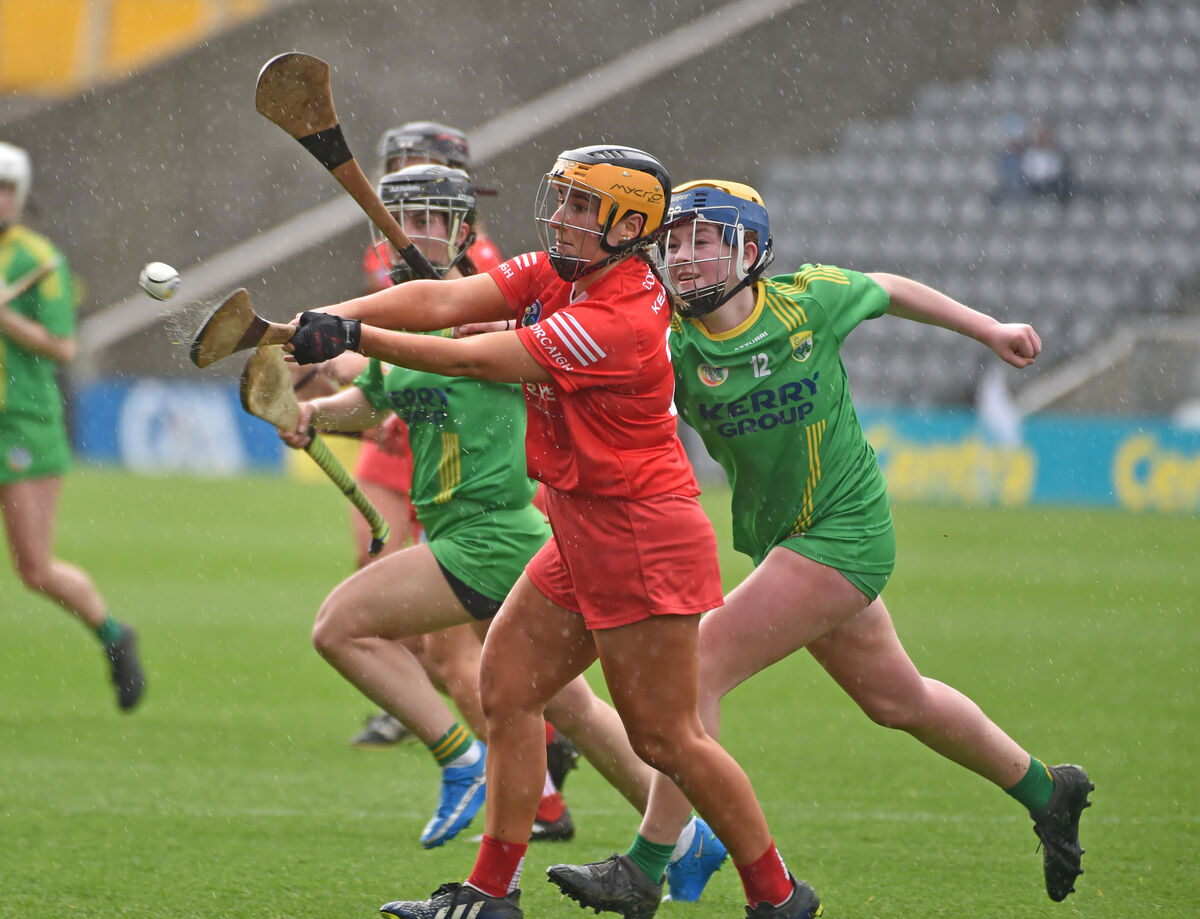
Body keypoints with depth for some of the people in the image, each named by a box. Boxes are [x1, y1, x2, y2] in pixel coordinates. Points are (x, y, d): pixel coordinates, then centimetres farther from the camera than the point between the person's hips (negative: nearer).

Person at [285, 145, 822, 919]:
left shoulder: (618, 320, -23)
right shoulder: (556, 275, 5)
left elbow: (476, 361, -25)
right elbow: (446, 302, -3)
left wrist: (354, 338, -27)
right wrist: (332, 317, -15)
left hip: (640, 533, -10)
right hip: (582, 535, 10)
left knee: (665, 736, -5)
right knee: (508, 684, 7)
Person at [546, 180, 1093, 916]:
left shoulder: (809, 301, -12)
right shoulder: (671, 346, -7)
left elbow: (890, 291, 7)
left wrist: (989, 330, 20)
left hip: (844, 532, -6)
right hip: (779, 543, 6)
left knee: (702, 665, -17)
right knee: (897, 699, 20)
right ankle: (1047, 792, 42)